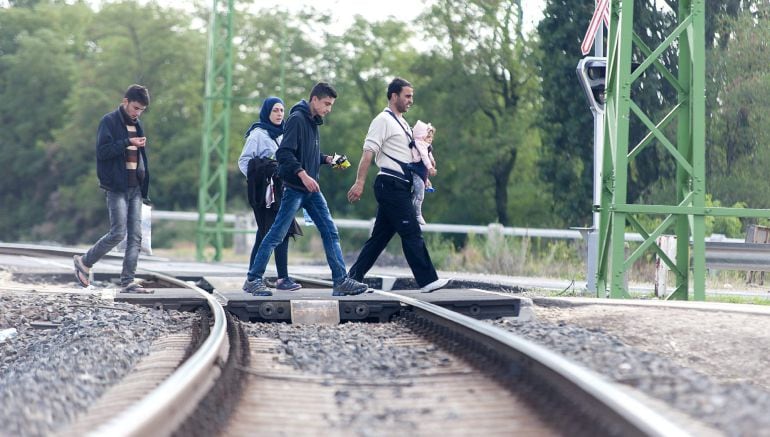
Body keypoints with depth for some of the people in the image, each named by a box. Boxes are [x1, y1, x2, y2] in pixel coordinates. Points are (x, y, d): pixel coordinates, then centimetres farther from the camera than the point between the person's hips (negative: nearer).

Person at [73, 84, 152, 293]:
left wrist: (144, 186, 14)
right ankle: (85, 262, 9)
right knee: (118, 233, -11)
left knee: (135, 236, 0)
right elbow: (102, 151, -14)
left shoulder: (137, 125, 17)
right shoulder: (109, 122, -4)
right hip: (116, 187, -7)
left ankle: (128, 281, 2)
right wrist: (127, 142, -22)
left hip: (135, 188, 7)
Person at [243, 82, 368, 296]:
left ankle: (340, 281, 8)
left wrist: (327, 159, 8)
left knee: (330, 232, 6)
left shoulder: (312, 122, 15)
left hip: (312, 190, 9)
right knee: (277, 234, -4)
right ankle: (253, 279, 4)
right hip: (294, 188, -9)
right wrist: (302, 175, -28)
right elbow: (284, 153, -21)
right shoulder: (297, 119, -12)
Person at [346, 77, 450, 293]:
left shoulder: (401, 123, 21)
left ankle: (353, 278, 12)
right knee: (412, 233, -10)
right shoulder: (383, 120, -8)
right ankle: (427, 280, -9)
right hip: (391, 184, -10)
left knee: (380, 236, 9)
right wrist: (359, 183, -22)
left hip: (399, 186, 10)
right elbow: (368, 152, -16)